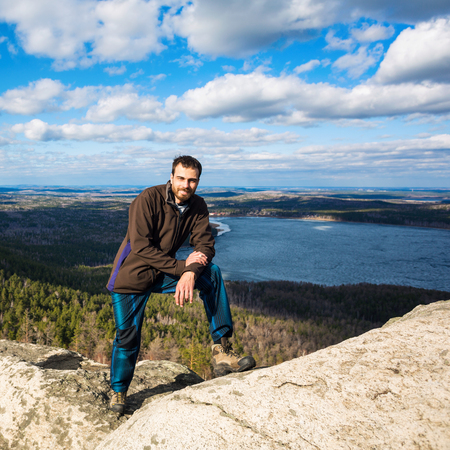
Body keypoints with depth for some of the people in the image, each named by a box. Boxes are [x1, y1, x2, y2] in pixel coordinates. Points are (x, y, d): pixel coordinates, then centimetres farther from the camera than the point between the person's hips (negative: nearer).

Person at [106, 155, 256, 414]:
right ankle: (119, 392, 30)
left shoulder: (198, 206, -4)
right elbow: (141, 247, -24)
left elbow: (206, 245, -11)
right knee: (128, 337, 1)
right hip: (132, 276, -3)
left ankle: (222, 350, -17)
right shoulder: (148, 199, -20)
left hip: (165, 273, 4)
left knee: (212, 274, -19)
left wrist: (190, 272, -32)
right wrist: (181, 266, -27)